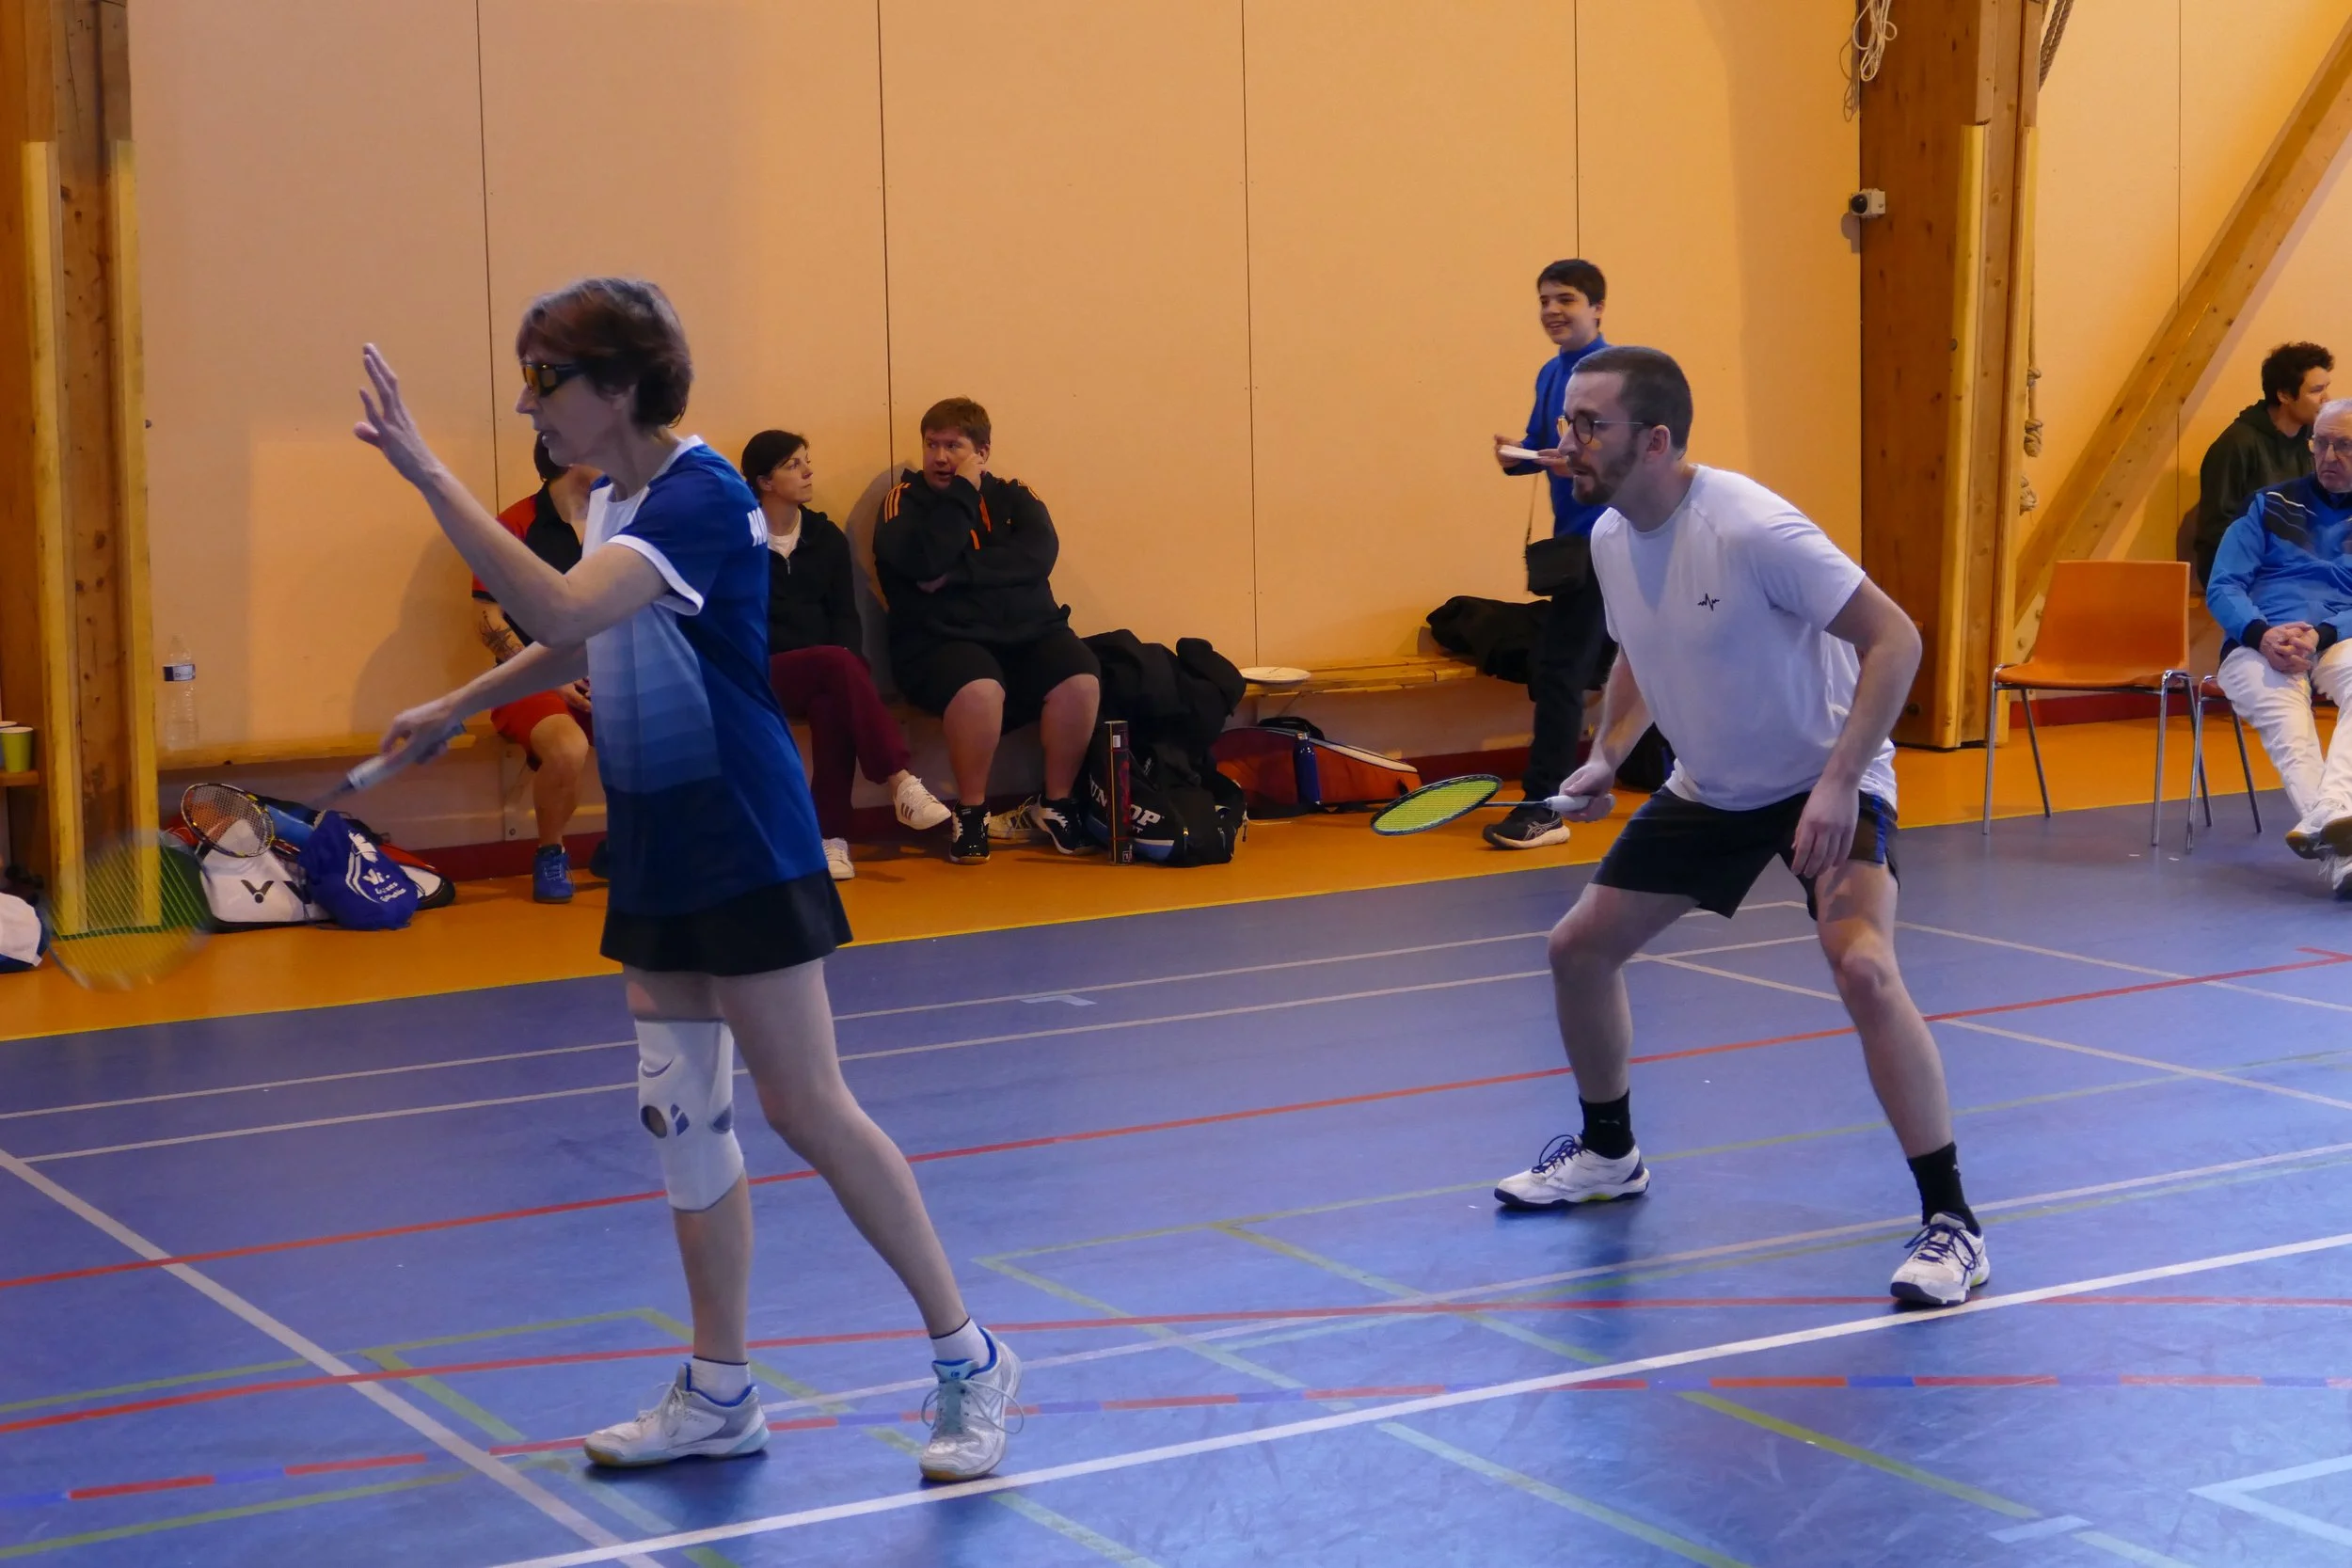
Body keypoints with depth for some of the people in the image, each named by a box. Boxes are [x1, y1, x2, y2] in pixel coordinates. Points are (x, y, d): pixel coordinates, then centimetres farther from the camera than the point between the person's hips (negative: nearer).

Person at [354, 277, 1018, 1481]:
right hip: (656, 851, 9)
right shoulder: (613, 501, 10)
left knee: (806, 1109, -6)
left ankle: (968, 1358, 6)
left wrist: (426, 472, -34)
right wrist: (455, 708, 30)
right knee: (681, 1116, 10)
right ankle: (719, 1395, 20)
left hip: (742, 850, -9)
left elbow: (560, 610, -35)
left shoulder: (699, 496, -19)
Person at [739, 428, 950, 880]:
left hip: (820, 674, 3)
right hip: (761, 675, -3)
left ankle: (832, 836, -37)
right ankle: (900, 782, -37)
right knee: (838, 664, -34)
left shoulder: (826, 537, 15)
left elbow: (845, 616, 13)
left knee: (834, 702, -34)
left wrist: (843, 665, -11)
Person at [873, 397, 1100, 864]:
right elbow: (926, 562, -16)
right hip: (943, 639, -3)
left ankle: (1058, 804, -6)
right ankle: (971, 813, -15)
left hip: (1028, 632, 3)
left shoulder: (1014, 497, 14)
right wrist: (962, 492, -7)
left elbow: (1039, 556, -7)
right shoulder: (906, 500, 5)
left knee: (1081, 681, -26)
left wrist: (957, 573, -14)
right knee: (979, 689, -36)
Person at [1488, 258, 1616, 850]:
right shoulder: (1551, 374, 13)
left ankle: (1543, 810, -10)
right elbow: (1539, 445, 18)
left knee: (1559, 669, -12)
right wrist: (1515, 454, -3)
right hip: (1574, 541, 9)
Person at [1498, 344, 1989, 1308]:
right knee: (1577, 948, 9)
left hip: (1824, 783, -8)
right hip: (1707, 789, 8)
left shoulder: (1750, 528, -28)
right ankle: (1608, 1154, 34)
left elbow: (1893, 638, -27)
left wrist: (1839, 780, -34)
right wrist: (1607, 756, 2)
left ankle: (1949, 1222, -17)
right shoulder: (1610, 538, -3)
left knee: (1863, 969, -29)